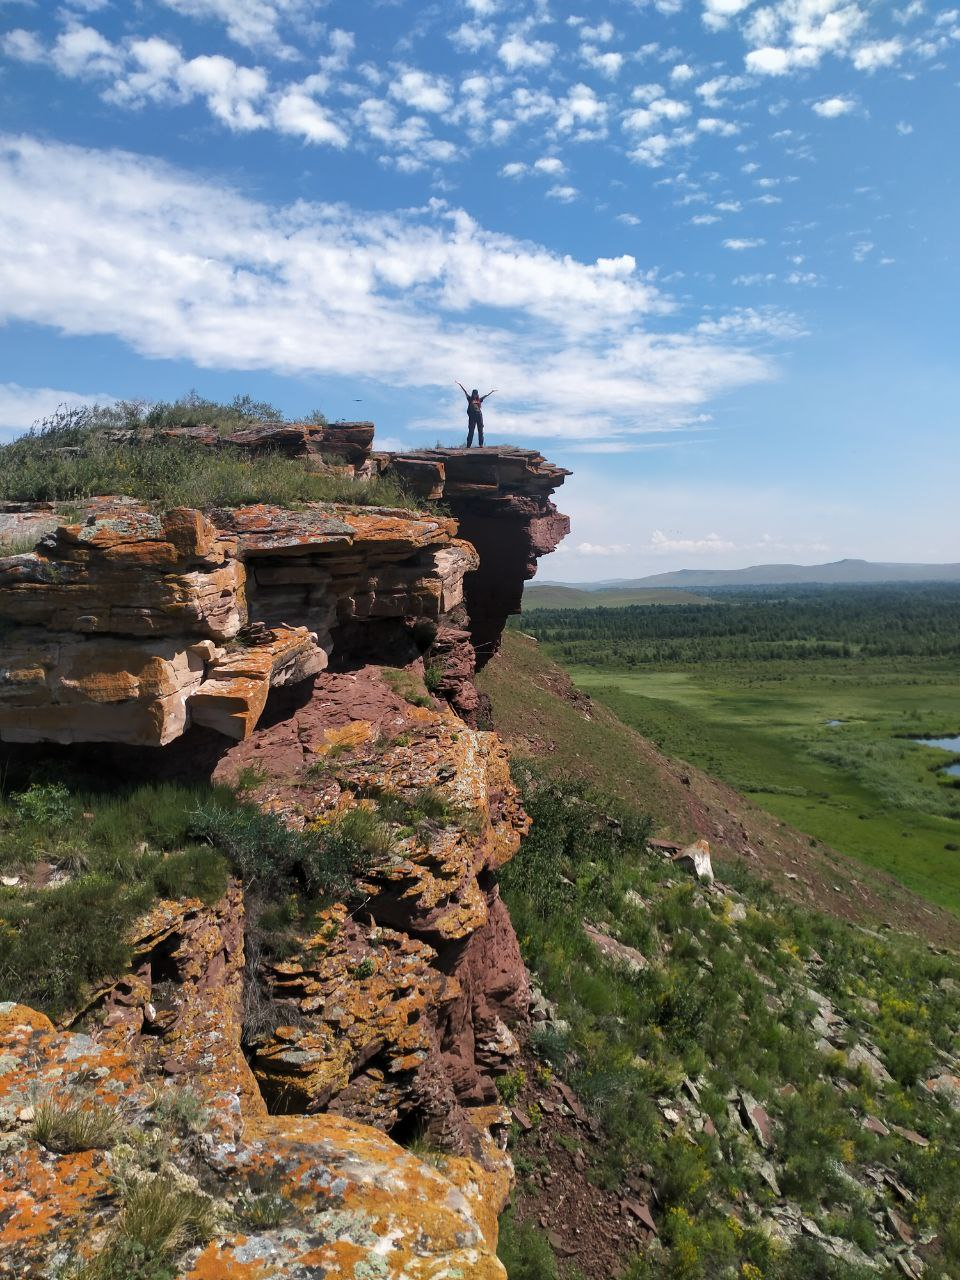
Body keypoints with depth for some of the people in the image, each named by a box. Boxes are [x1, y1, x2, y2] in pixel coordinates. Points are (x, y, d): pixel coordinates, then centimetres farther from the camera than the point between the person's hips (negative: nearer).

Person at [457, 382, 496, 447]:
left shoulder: (479, 400, 13)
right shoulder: (470, 399, 7)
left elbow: (486, 395, 21)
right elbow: (465, 392, 3)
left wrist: (492, 391, 24)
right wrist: (460, 385, 0)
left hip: (479, 416, 3)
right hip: (472, 416, -3)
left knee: (480, 430, 1)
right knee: (471, 431, -3)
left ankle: (481, 444, 4)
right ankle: (468, 445, -3)